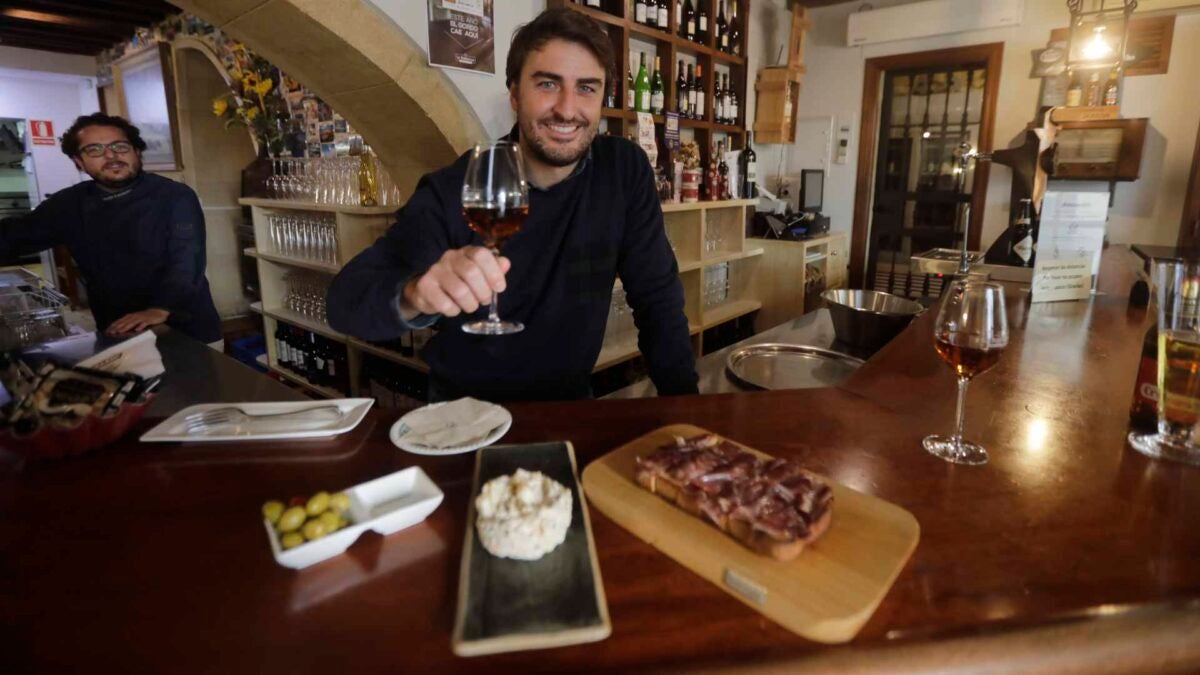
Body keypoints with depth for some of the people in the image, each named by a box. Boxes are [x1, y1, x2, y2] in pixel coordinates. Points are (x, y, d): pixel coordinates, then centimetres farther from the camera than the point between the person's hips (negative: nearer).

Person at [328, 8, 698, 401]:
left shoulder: (625, 170, -8)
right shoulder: (453, 191, -15)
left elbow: (656, 294, -2)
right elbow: (345, 300, -21)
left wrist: (682, 401, -11)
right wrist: (415, 294, -42)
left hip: (569, 402, 3)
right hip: (467, 410, -2)